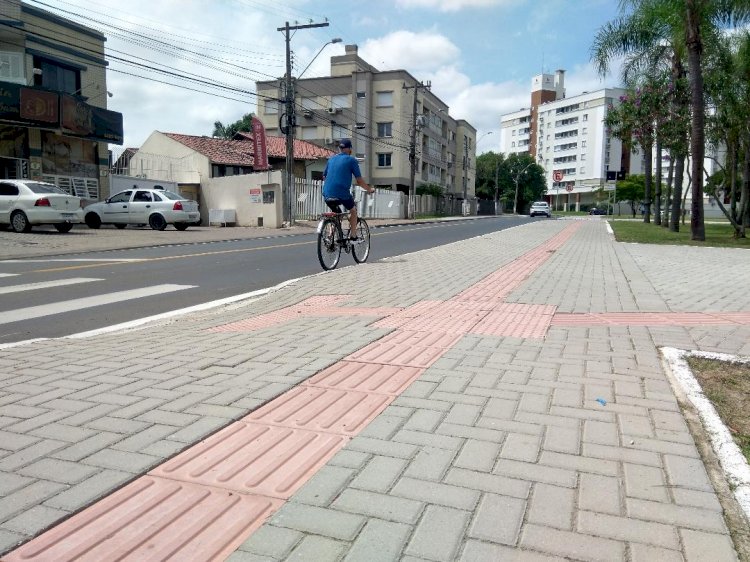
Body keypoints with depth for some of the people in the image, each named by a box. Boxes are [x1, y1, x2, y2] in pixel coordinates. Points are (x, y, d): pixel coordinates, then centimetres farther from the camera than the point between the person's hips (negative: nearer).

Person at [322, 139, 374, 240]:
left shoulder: (331, 159, 16)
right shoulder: (351, 160, 1)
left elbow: (324, 177, 24)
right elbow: (359, 181, 0)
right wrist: (369, 189, 16)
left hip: (327, 194, 4)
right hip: (342, 194, -4)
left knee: (335, 213, 28)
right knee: (353, 211, 21)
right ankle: (353, 236, 17)